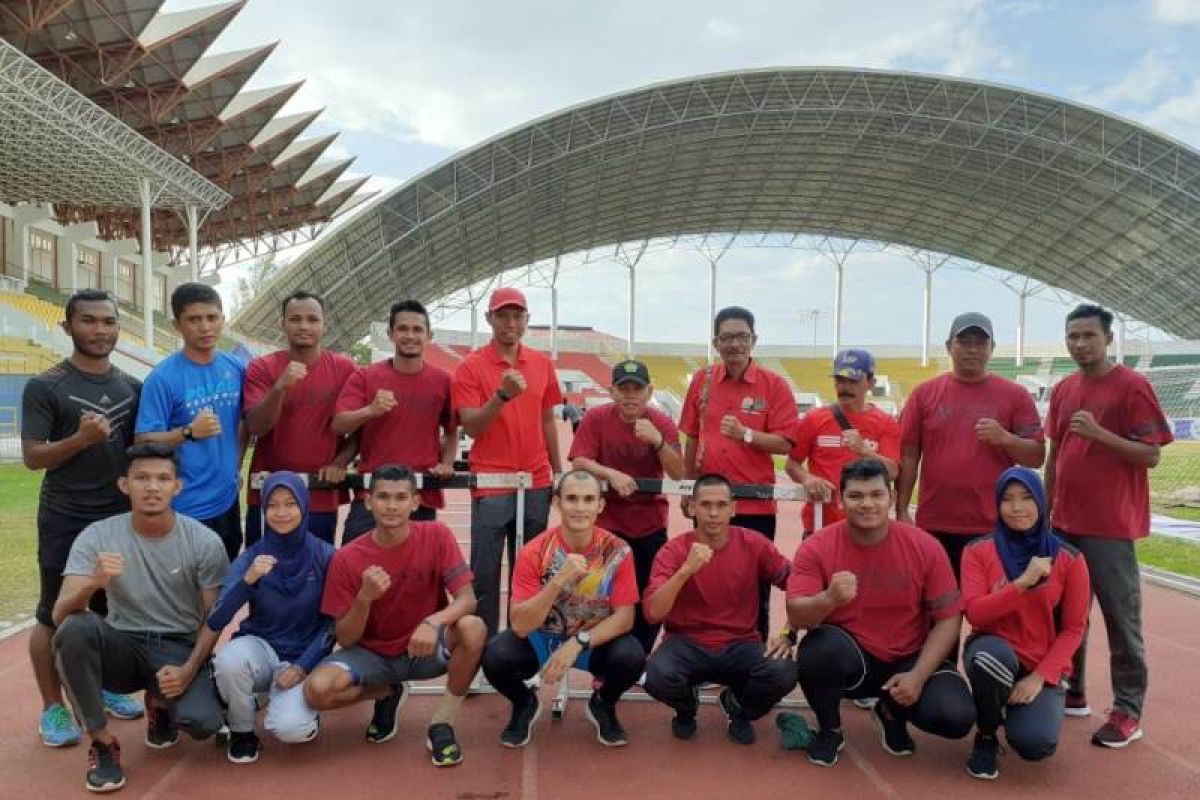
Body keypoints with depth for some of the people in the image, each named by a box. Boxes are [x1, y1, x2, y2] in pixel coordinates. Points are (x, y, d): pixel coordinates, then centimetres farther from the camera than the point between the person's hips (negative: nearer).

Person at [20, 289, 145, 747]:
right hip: (65, 522, -4)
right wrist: (81, 438, -26)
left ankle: (105, 687, 32)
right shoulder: (44, 387, -8)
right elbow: (32, 456, -11)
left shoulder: (132, 387, 6)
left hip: (120, 517, 4)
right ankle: (52, 708, 18)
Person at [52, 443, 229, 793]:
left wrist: (188, 670, -17)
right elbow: (60, 615, -18)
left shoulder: (205, 541, -11)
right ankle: (102, 743, -12)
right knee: (75, 628, -32)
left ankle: (160, 704, 13)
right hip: (123, 646, 1)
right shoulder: (96, 537, -10)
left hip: (181, 649, -1)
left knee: (203, 722, -28)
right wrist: (93, 583, -40)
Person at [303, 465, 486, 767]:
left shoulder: (436, 535, -14)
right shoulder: (347, 558, -13)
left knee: (473, 628, -32)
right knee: (318, 689, -28)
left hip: (426, 649, 0)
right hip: (372, 654, 1)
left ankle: (442, 725, -9)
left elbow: (467, 599, -18)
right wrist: (364, 598, -30)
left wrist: (434, 622, -39)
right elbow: (345, 640, -10)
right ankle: (388, 695, 7)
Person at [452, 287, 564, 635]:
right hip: (491, 485, -4)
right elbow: (471, 427, -11)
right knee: (484, 573, -1)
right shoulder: (471, 367, -4)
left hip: (537, 483, 4)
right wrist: (502, 395, -25)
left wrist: (558, 473, 13)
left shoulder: (542, 364, 9)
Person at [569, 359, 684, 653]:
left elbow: (678, 474, -12)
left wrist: (658, 441, -28)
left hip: (651, 526, 2)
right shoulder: (596, 418, -7)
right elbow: (579, 463, -13)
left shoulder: (662, 423, -5)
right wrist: (611, 474, -30)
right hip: (606, 524, -1)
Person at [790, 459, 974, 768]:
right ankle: (830, 731, -2)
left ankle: (891, 712, 15)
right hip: (848, 659, -1)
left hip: (908, 660, 2)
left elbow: (948, 618, -6)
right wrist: (829, 598, -43)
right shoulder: (816, 547, -13)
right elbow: (796, 616, -21)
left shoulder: (925, 547, -10)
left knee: (956, 718, -23)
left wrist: (918, 675, -18)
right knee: (820, 648, -35)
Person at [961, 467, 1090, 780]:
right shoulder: (978, 551, -6)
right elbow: (974, 613, -15)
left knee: (1034, 744, -25)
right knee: (991, 658, -38)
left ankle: (1014, 705, 15)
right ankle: (986, 736, -7)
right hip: (993, 651, 0)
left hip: (1042, 665, 1)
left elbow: (1073, 629, -2)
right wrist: (1023, 582, -27)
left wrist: (1040, 677, -12)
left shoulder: (1069, 559, -4)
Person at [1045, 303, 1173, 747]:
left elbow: (1150, 456, -13)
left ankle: (1128, 712, 9)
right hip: (1065, 523, 6)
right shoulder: (1063, 390, 10)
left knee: (1120, 618, 1)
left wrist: (1098, 433, -24)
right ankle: (1072, 692, 26)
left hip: (1110, 527, -6)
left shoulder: (1132, 387, -9)